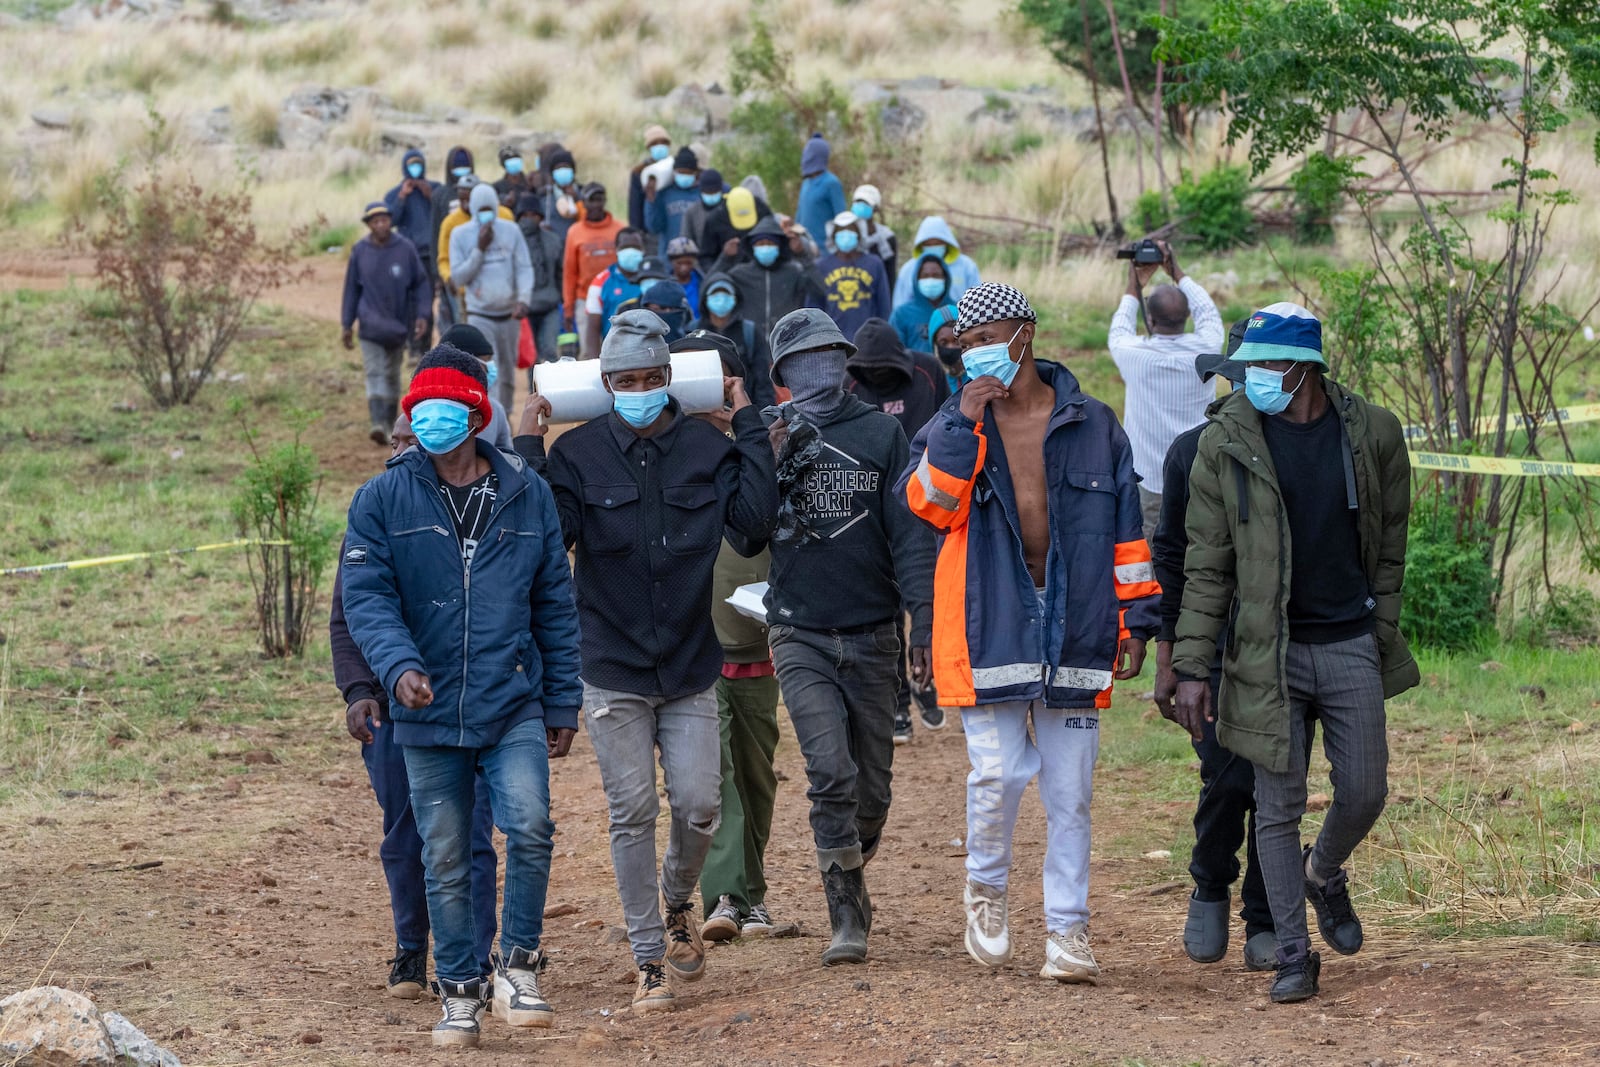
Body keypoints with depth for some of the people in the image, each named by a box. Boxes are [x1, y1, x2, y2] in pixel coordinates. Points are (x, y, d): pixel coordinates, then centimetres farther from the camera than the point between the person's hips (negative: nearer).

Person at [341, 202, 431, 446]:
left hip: (398, 325, 1)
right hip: (371, 325, -1)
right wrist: (346, 324, 7)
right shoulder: (360, 251, -2)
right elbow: (352, 289, 7)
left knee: (392, 375, 13)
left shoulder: (405, 249, -5)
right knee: (375, 373, -12)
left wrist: (422, 315, -9)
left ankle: (390, 421, 27)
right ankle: (378, 424, -22)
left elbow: (422, 283, 2)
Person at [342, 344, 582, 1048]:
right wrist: (399, 665, -25)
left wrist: (562, 703, 9)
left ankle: (517, 971, -4)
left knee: (529, 828, -19)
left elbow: (555, 605, 10)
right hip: (428, 715, 0)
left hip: (515, 707, 0)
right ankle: (460, 991, 20)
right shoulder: (382, 501, 0)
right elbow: (366, 595, -7)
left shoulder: (527, 494, 6)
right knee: (445, 863, 6)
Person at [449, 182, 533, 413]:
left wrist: (523, 299, -16)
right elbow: (458, 277, -4)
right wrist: (480, 249, -13)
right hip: (480, 315, -3)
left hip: (509, 313, 3)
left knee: (508, 373, 11)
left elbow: (524, 269, 0)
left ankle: (503, 417, 24)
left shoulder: (511, 230, 2)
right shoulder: (460, 235, -2)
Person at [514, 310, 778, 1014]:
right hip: (612, 670, -1)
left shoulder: (706, 448, 0)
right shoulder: (577, 453, -3)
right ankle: (650, 962, 9)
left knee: (698, 807, -3)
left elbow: (755, 522, -13)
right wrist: (529, 448, -16)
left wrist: (749, 427, -9)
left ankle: (678, 901, 29)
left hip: (690, 666, 1)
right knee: (632, 814, 1)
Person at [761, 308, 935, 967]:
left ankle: (849, 875, 34)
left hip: (872, 634, 1)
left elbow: (910, 533, -1)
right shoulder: (770, 437, 5)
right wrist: (775, 463, -12)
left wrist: (923, 621, -8)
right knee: (831, 774, -15)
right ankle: (847, 918, -8)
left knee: (872, 786, 8)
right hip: (801, 636, -1)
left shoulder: (881, 433, 3)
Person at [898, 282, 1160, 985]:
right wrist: (961, 425, -18)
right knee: (999, 772, -9)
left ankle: (1067, 932, 11)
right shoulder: (954, 425, 5)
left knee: (1069, 790, 4)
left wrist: (1136, 620, 7)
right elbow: (928, 502, -12)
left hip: (1074, 626, 1)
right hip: (989, 624, -1)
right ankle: (986, 884, 18)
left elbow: (1126, 529, 9)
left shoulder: (1092, 425, 6)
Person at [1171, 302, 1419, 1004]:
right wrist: (1190, 668, -6)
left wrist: (1383, 641, 9)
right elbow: (1206, 566, -2)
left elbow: (1389, 547, 9)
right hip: (1267, 651, -1)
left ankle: (1324, 874, 37)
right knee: (1278, 807, -1)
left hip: (1351, 646, 1)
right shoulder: (1225, 445, -5)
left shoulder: (1373, 435, -2)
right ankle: (1293, 955, 9)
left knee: (1364, 793, 4)